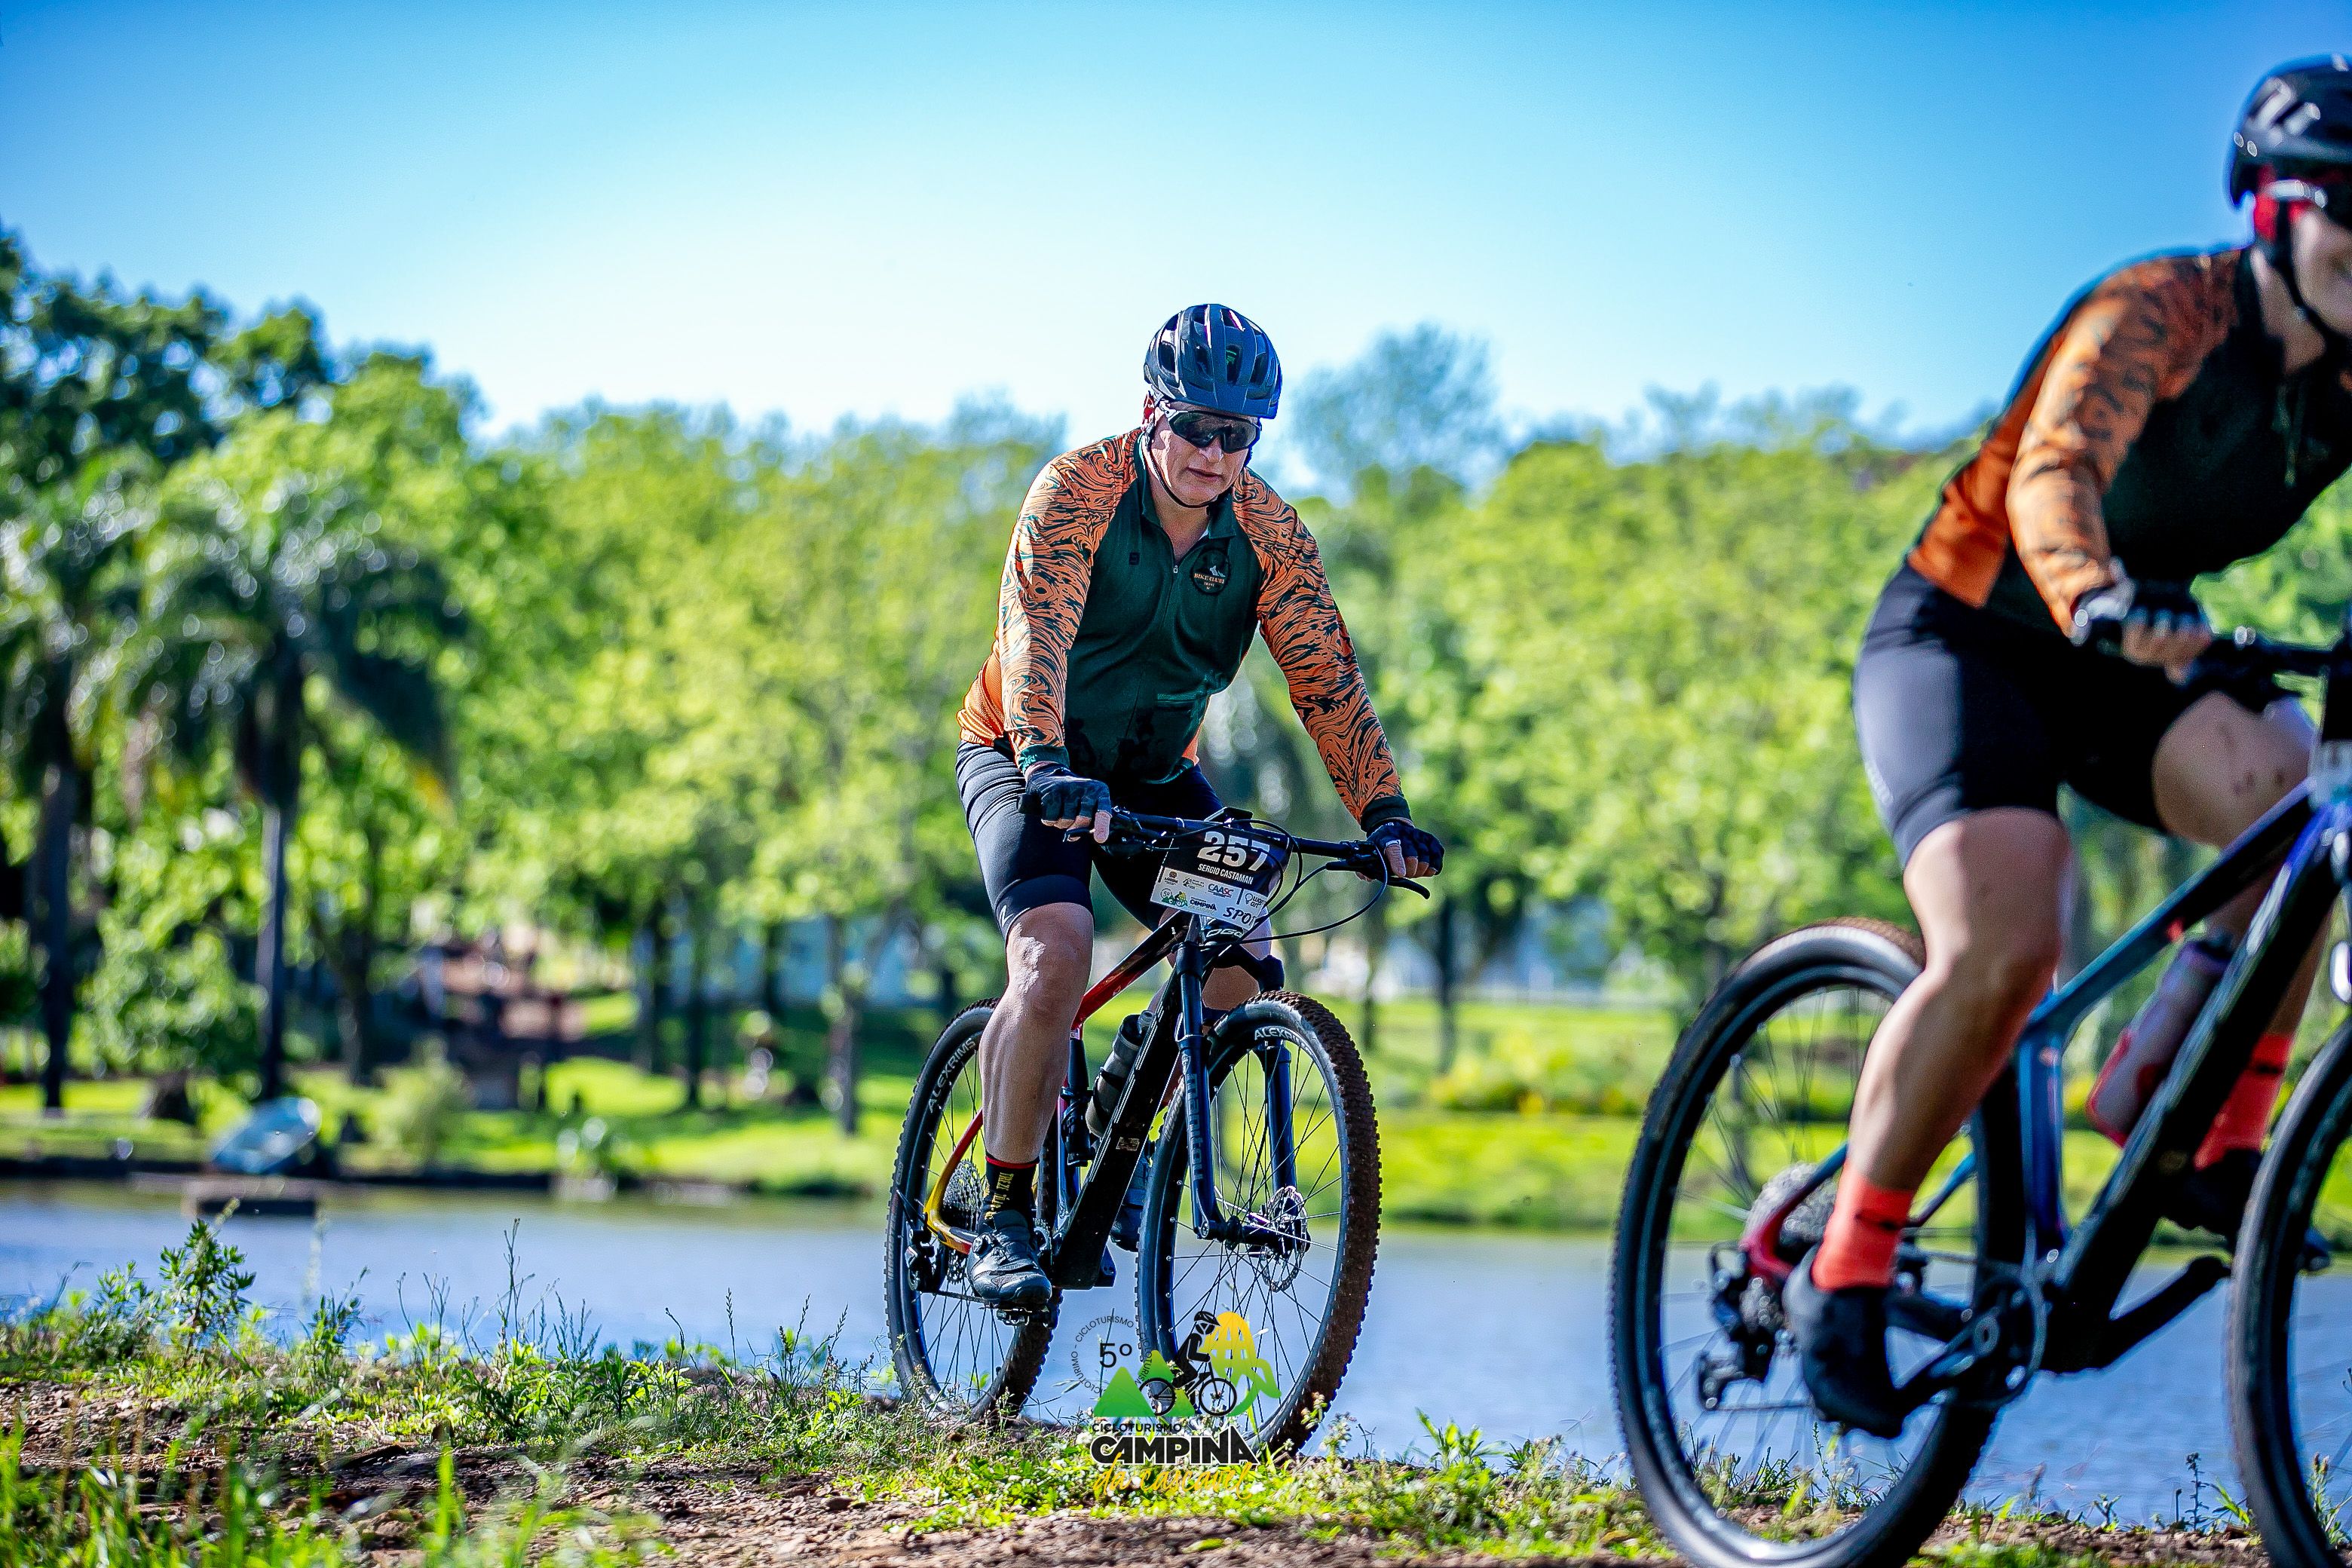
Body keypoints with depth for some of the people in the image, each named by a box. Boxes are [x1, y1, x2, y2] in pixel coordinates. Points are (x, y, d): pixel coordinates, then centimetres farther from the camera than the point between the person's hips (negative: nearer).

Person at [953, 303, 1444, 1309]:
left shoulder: (1265, 529, -10)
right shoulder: (1079, 491, -22)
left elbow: (1324, 672, -14)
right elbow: (1036, 630, -35)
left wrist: (1383, 812, -26)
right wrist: (1048, 767, -51)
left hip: (1155, 770, 5)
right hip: (1025, 761, -5)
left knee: (1241, 958, -12)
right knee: (1056, 952, -27)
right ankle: (1003, 1216, -15)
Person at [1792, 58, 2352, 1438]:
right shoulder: (2164, 314, -23)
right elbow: (2055, 474, -41)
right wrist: (2103, 602, -63)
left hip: (2120, 665, 6)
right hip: (1962, 637, -6)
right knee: (2000, 953, -27)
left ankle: (2223, 1156, -16)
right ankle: (1844, 1270, -10)